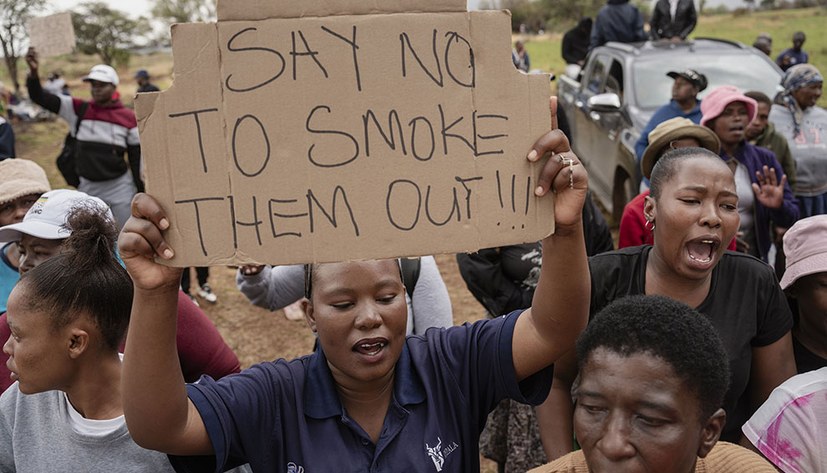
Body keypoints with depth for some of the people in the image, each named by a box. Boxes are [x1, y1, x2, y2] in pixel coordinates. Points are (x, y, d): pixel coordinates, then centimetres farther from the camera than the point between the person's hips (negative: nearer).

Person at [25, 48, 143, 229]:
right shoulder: (78, 110, 0)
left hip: (120, 187, -2)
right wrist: (33, 72, -25)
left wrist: (142, 193, -1)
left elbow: (137, 158, 0)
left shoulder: (128, 117, -4)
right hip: (87, 187, 2)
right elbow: (40, 98, -5)